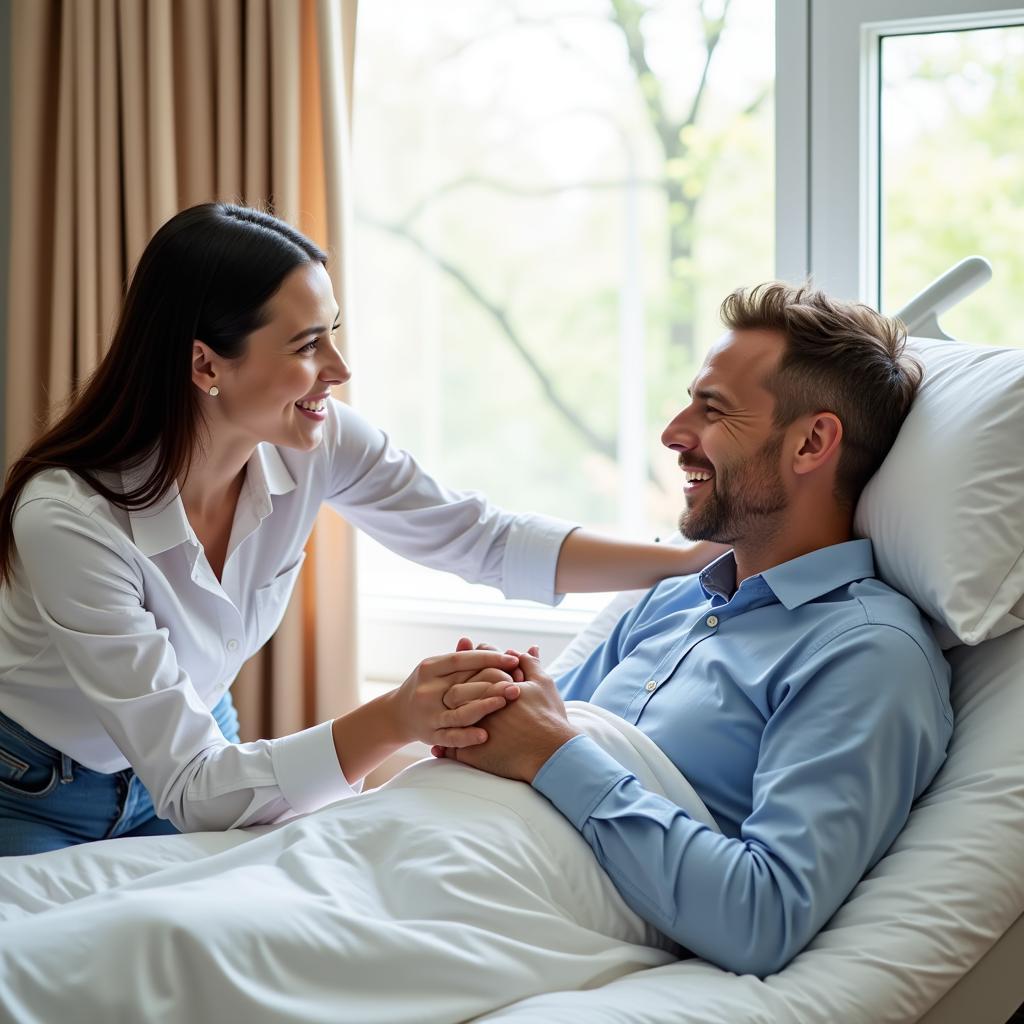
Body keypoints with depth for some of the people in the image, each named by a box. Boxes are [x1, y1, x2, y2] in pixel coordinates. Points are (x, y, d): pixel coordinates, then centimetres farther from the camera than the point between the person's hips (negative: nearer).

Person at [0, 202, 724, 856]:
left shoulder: (318, 444, -19)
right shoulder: (72, 516, -36)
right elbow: (190, 789, -36)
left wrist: (691, 560, -18)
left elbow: (485, 540, -7)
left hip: (195, 745, 5)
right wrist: (393, 722, -49)